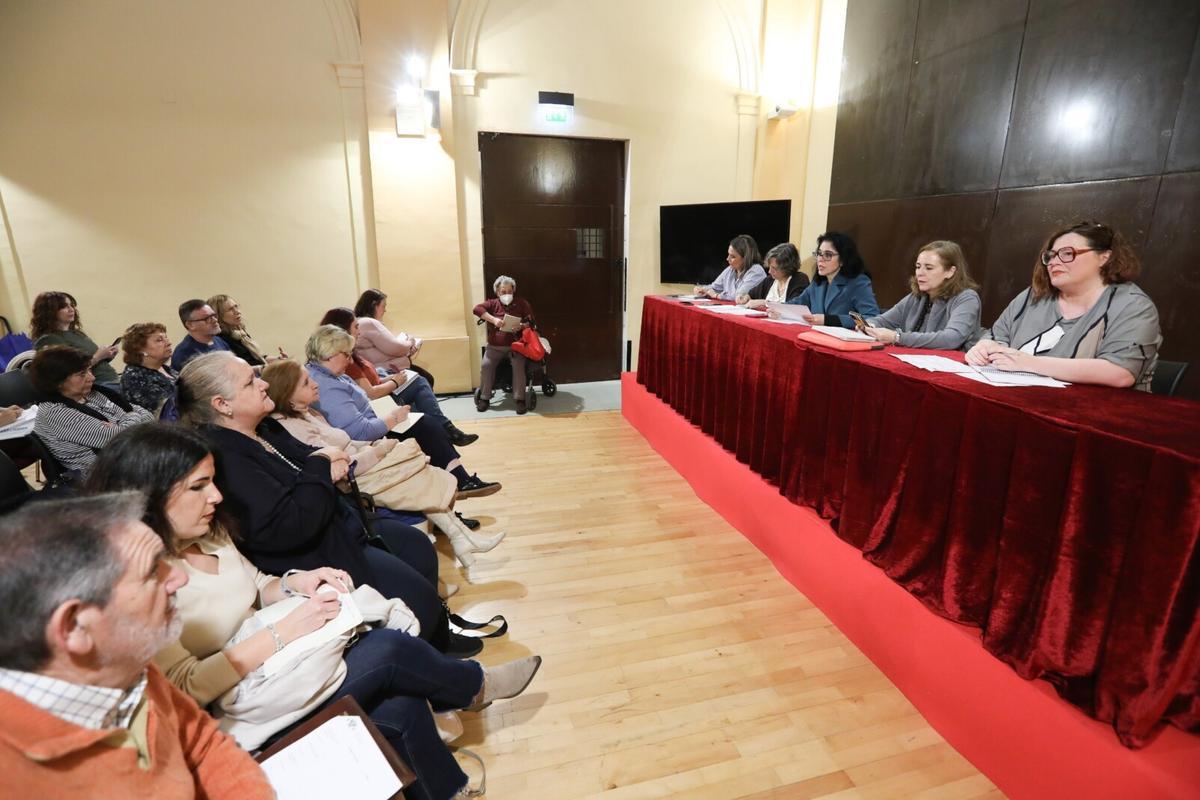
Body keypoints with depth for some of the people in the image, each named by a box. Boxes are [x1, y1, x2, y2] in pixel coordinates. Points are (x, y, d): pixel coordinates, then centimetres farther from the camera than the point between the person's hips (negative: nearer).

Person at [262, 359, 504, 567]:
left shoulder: (307, 413, 12)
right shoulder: (292, 428, -19)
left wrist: (373, 445, 0)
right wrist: (377, 451, -11)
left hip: (360, 467, 9)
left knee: (420, 476, -8)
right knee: (419, 481, -17)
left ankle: (459, 537, -11)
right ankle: (460, 538, -7)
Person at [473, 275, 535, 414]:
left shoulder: (522, 303, 8)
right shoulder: (493, 303, 7)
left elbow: (530, 321, 5)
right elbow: (477, 309, -10)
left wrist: (522, 326, -18)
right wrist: (493, 320, -23)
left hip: (515, 345, -1)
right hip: (495, 346, 1)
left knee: (519, 365, -27)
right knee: (486, 365, -21)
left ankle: (520, 399, -20)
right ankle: (484, 397, -6)